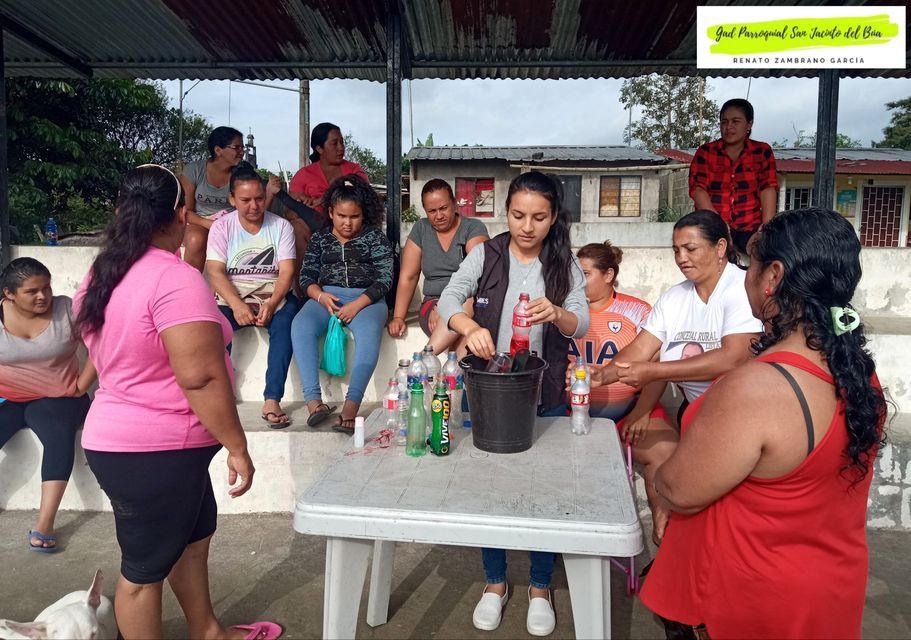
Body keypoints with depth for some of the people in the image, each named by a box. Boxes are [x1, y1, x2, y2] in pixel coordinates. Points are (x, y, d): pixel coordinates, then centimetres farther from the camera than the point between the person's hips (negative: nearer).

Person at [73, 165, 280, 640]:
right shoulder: (176, 280, -24)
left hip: (117, 438, 9)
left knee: (192, 535, 24)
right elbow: (201, 378, -27)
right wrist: (237, 447, -19)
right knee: (145, 566, 9)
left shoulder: (100, 275, 6)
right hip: (155, 452, -9)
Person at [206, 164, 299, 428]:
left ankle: (272, 400, -38)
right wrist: (237, 305, -22)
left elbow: (286, 272, -4)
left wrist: (271, 304, -22)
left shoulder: (281, 226, 5)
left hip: (274, 297, 0)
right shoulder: (221, 227, 5)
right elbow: (216, 272, -5)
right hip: (233, 299, 1)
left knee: (287, 318, -34)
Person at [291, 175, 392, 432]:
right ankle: (314, 400, -38)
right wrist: (321, 296, -12)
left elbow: (385, 278, 0)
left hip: (366, 298, -2)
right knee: (300, 326, -31)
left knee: (368, 333, -37)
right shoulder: (320, 238, 17)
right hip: (326, 296, 2)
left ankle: (351, 405, -47)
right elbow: (306, 276, 12)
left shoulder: (375, 237, 9)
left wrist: (357, 305, -15)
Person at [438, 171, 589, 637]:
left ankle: (540, 587, 32)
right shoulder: (486, 254, -4)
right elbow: (448, 299, -16)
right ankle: (495, 583, 33)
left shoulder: (565, 264, -2)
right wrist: (468, 326, -37)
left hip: (546, 396, 0)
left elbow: (582, 325, -11)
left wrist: (556, 313, -34)